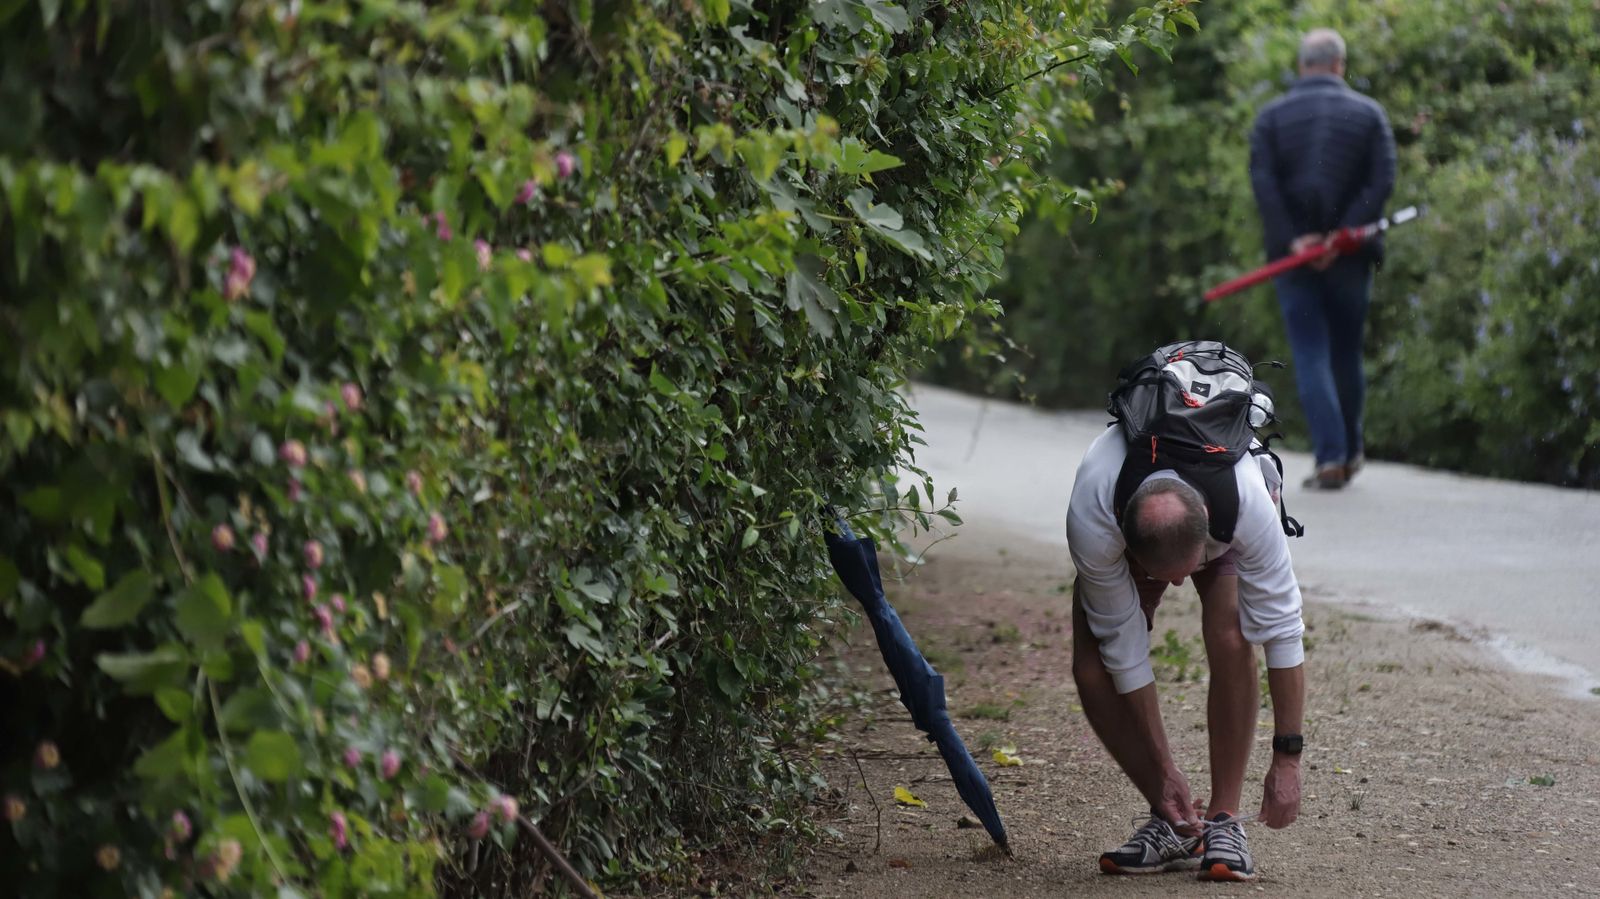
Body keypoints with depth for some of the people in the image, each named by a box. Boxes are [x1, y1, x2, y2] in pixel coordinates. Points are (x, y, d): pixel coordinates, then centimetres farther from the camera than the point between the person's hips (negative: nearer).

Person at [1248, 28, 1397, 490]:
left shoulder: (1272, 116, 3)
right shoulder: (1369, 113, 4)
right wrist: (1343, 235, -12)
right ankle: (1351, 451, 26)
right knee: (1346, 352, 16)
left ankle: (1330, 456, -13)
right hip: (1350, 258, 1)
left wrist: (1291, 240, -12)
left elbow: (1263, 182, -9)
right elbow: (1381, 182, -7)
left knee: (1311, 356, -1)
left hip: (1294, 255, -1)